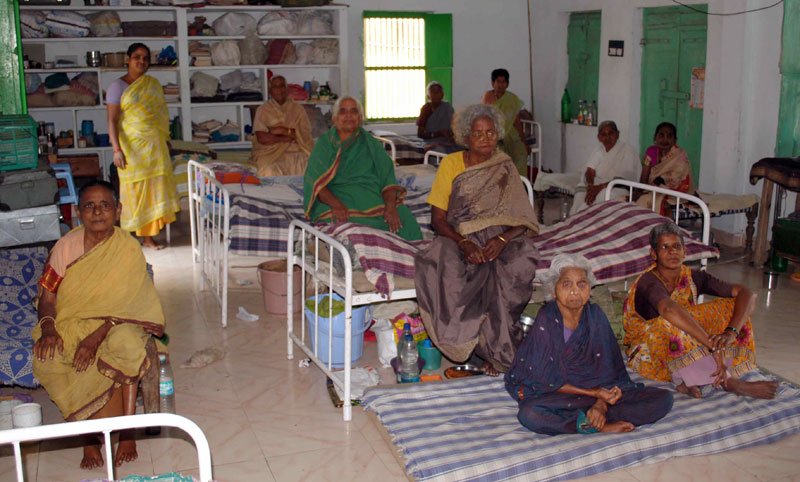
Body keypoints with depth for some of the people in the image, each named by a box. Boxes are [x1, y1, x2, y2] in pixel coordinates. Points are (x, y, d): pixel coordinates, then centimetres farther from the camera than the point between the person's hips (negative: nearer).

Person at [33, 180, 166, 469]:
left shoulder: (128, 249, -8)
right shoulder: (66, 246, 0)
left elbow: (124, 305, -13)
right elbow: (48, 295, 2)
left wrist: (95, 338, -26)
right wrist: (48, 329, -18)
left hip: (113, 324, -2)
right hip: (70, 324, 2)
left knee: (127, 344, -36)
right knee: (46, 359, -28)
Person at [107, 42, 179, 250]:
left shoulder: (154, 84, 11)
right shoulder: (118, 86, -5)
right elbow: (112, 120, -11)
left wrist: (165, 143, 15)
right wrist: (117, 149, -21)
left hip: (155, 147, 5)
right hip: (132, 148, -5)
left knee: (154, 190, 5)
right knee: (135, 192, -1)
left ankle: (148, 237, 13)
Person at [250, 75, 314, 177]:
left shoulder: (298, 108, 10)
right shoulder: (263, 110, 5)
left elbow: (306, 134, -1)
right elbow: (262, 138, -8)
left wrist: (285, 131, -10)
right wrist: (289, 137, -5)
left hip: (295, 152, 2)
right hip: (270, 152, -2)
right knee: (269, 171, -32)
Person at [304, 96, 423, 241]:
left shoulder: (372, 145, 19)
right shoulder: (324, 143, 13)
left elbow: (388, 180, 6)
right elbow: (316, 182, -1)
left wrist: (390, 206, -16)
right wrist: (336, 204, -21)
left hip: (372, 202, 2)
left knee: (405, 221, -26)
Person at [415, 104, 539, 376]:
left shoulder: (505, 167, 8)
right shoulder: (451, 164, 5)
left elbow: (524, 220, 2)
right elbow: (438, 218, -1)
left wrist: (503, 238, -20)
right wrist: (463, 242, -19)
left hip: (498, 239, 1)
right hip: (458, 237, 0)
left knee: (519, 263, -34)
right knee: (443, 261, -35)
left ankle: (495, 347, -22)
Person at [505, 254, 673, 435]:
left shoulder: (595, 316, -2)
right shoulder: (546, 320, -12)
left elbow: (606, 367, -4)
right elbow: (546, 380, -12)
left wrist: (601, 404, -22)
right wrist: (594, 393, -17)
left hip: (598, 387, 4)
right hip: (555, 393, -3)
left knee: (664, 398, -13)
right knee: (528, 414, -37)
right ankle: (602, 426, -24)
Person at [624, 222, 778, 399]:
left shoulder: (692, 277, -4)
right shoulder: (649, 282, -23)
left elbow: (746, 294, -11)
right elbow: (669, 310, -46)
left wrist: (732, 332, -29)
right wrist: (713, 346, -50)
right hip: (649, 351, -6)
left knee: (730, 307, -6)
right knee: (672, 325, -37)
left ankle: (689, 380, -19)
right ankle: (728, 382, -26)